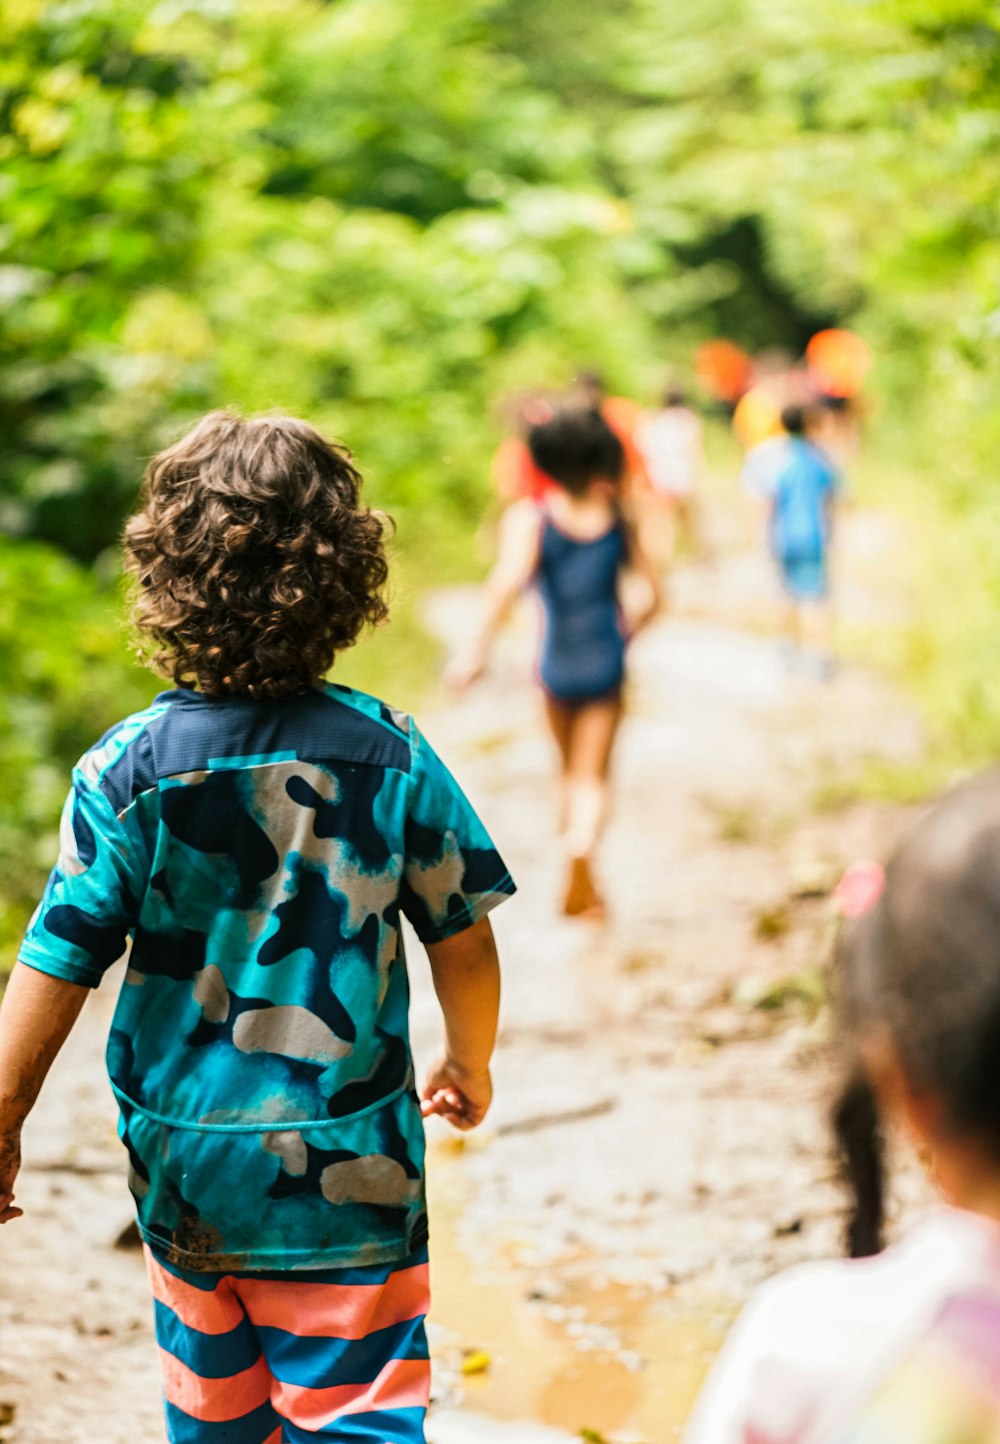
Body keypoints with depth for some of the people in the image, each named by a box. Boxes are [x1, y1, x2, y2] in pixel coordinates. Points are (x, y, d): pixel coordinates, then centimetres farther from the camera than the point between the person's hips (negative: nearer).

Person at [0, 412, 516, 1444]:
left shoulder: (125, 770, -11)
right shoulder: (389, 755, -9)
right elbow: (461, 937, -1)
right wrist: (469, 1067, 18)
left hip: (183, 1168, 1)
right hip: (347, 1174, -1)